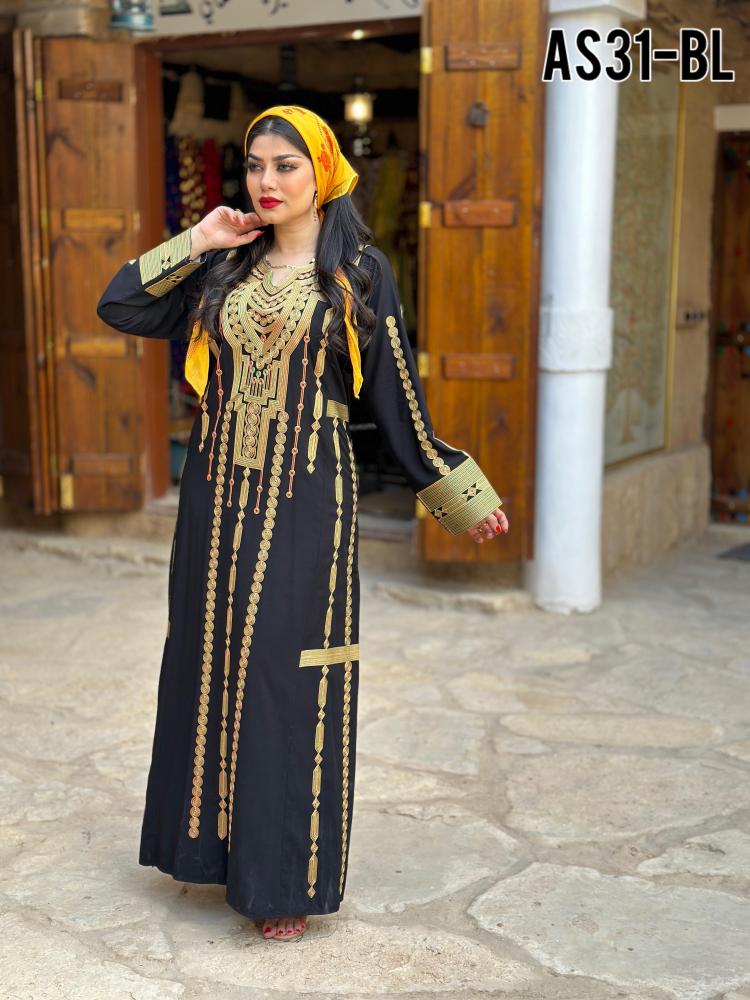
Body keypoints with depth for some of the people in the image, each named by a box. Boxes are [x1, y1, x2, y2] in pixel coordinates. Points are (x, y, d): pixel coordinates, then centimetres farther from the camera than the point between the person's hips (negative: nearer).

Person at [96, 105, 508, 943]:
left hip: (305, 503, -4)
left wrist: (458, 495, 1)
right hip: (219, 496, 5)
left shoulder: (359, 271, -1)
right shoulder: (224, 269, 9)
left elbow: (396, 392, 1)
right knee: (212, 662, 11)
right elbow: (118, 308, 6)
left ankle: (287, 875, 13)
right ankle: (217, 841, 29)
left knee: (290, 676, -1)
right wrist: (195, 245, 1)